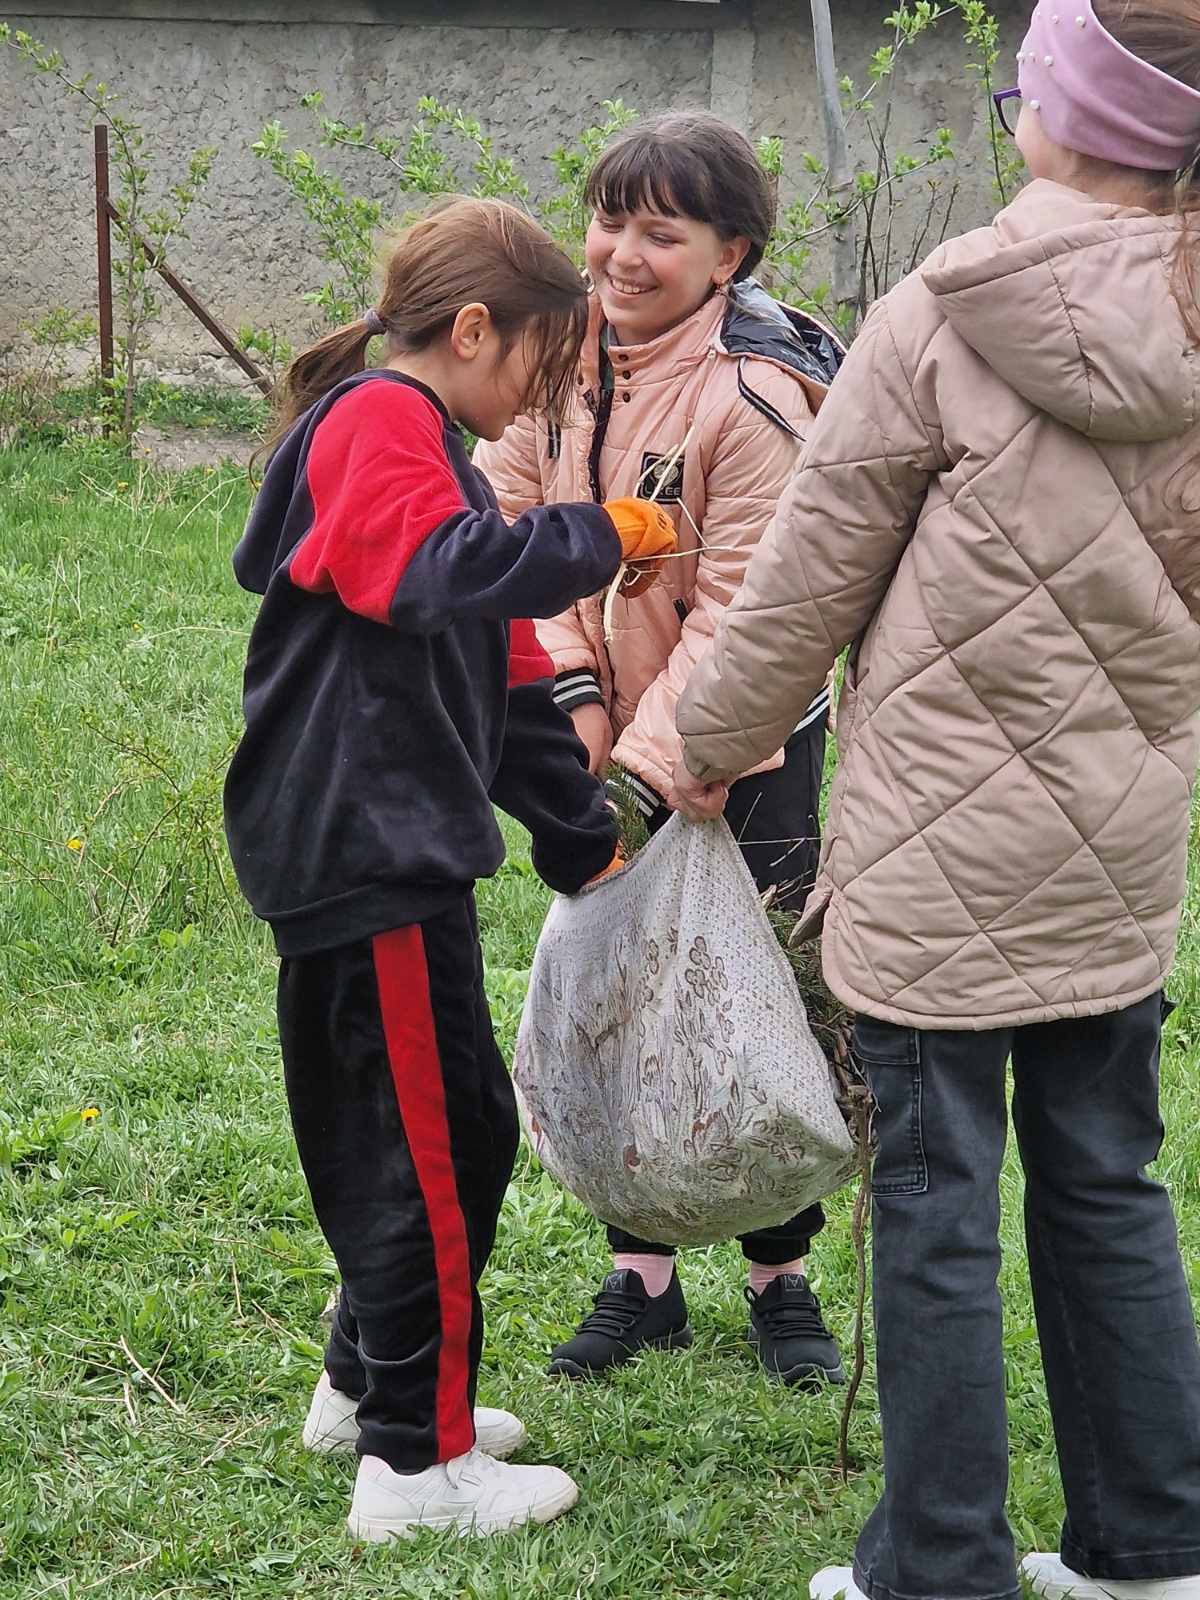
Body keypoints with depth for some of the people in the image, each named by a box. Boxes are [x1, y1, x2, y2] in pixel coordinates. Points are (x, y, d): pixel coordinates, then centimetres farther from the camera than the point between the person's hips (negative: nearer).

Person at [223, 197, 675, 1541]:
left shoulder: (429, 450, 23)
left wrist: (586, 841, 26)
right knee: (439, 1140, -6)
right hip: (366, 846, -11)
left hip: (387, 845, 11)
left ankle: (370, 1381, 32)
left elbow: (506, 684, 25)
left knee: (409, 1129, 19)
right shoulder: (377, 423, -10)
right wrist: (598, 537, -21)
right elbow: (434, 574, -30)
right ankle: (418, 1462, 1)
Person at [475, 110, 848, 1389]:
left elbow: (738, 613, -21)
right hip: (603, 734, 5)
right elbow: (517, 519, 0)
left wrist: (647, 774, -23)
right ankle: (641, 1277, 23)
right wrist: (570, 685, -12)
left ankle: (781, 1281, 19)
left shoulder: (757, 397, -22)